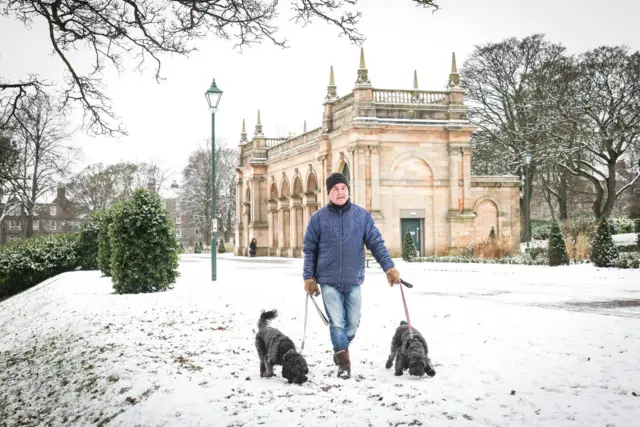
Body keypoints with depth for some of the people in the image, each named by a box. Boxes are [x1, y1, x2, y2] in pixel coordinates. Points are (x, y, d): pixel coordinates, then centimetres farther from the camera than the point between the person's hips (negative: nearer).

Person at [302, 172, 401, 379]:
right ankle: (344, 362, 7)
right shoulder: (318, 218, -1)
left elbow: (376, 243, 4)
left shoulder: (362, 215, 2)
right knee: (337, 322, -5)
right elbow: (309, 249, 5)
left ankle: (340, 350, 35)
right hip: (329, 281, -2)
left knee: (352, 323, 9)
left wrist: (389, 267, -4)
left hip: (353, 280, 2)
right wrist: (309, 277, 1)